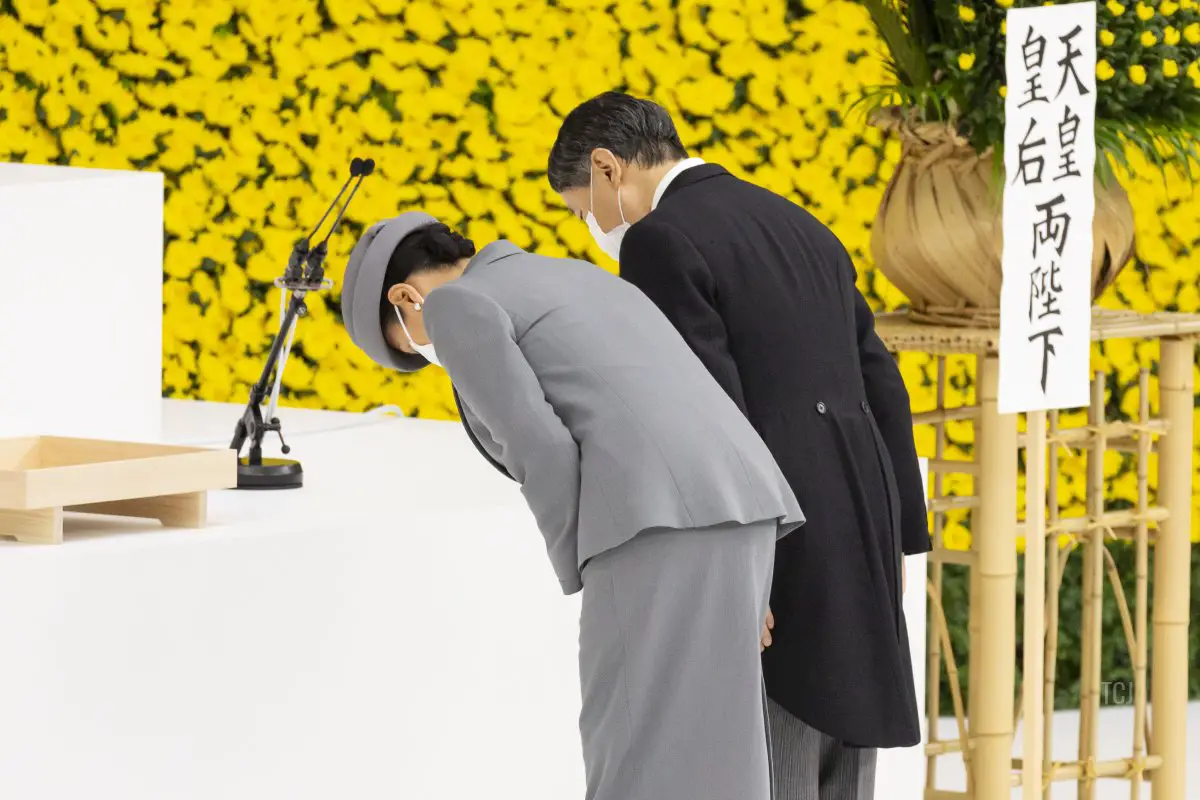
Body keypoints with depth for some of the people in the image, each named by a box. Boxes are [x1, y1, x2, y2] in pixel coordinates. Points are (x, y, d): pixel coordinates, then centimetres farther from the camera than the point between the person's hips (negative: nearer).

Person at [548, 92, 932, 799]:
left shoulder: (659, 242, -9)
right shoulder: (797, 226, 17)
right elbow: (881, 386, 17)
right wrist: (894, 542, 20)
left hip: (771, 550, -8)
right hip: (860, 530, 8)